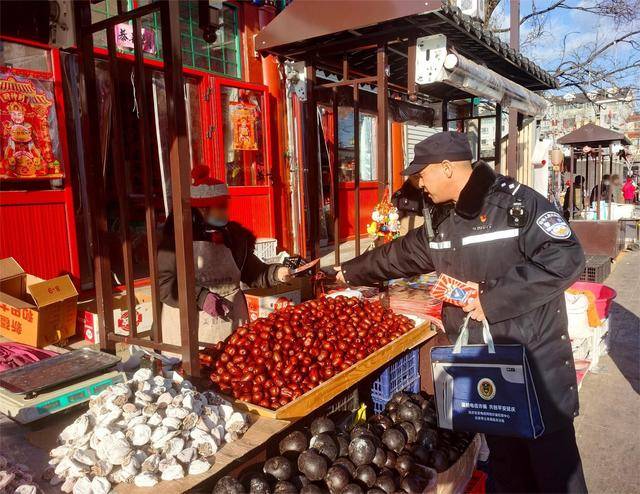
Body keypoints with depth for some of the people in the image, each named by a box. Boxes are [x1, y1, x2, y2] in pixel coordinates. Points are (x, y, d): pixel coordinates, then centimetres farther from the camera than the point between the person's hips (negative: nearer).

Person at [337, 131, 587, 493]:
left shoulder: (517, 202, -14)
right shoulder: (441, 225, 8)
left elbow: (566, 259, -23)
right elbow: (399, 255, 21)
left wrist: (493, 300, -22)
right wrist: (350, 272, 29)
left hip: (535, 358, -6)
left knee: (554, 460, 8)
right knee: (502, 454, 19)